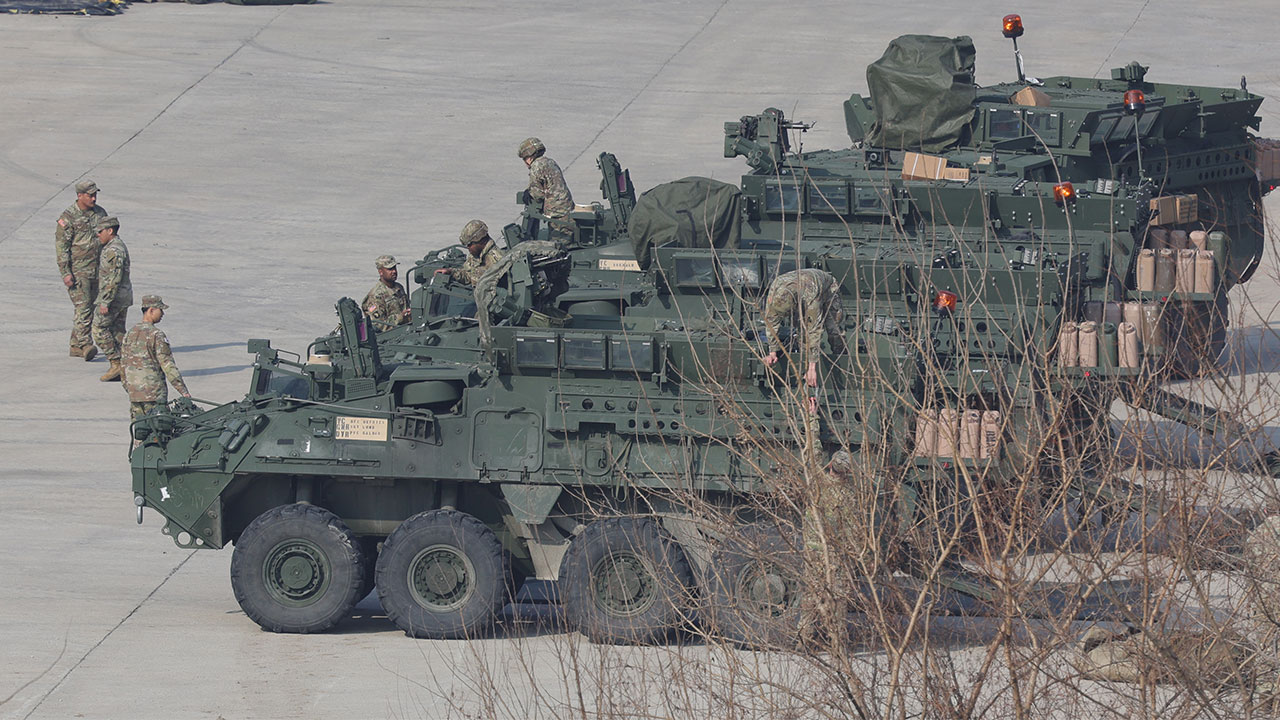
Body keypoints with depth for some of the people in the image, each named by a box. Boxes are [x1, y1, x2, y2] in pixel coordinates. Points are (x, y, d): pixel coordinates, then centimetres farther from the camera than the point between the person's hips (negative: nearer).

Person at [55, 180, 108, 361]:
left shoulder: (100, 213, 8)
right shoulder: (68, 217, -11)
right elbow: (61, 246, -12)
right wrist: (65, 273, -17)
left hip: (97, 270, 6)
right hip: (77, 270, -6)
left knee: (91, 308, 8)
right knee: (83, 307, -14)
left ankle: (76, 346, 16)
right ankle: (85, 345, -19)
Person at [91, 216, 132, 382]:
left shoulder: (114, 250, -19)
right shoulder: (119, 246, 15)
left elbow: (114, 278, -24)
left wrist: (105, 302, -23)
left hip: (113, 296, -10)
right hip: (124, 297, 10)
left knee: (99, 328, -5)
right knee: (118, 331, 10)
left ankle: (116, 364, -8)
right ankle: (124, 369, 9)